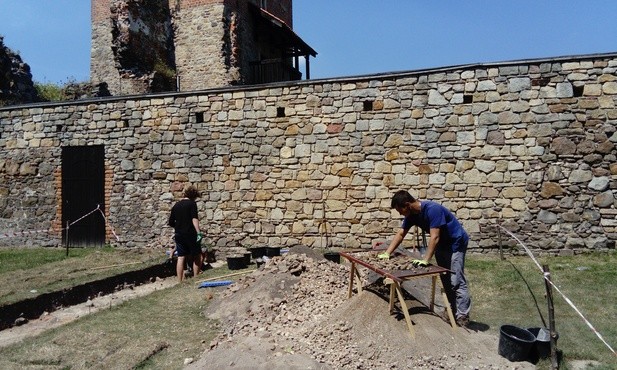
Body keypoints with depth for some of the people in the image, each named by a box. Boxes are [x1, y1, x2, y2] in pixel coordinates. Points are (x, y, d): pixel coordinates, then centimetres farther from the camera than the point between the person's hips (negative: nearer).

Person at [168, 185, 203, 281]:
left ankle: (180, 281, 7)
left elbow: (170, 222, 14)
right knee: (197, 256, 8)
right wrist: (198, 232, -24)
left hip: (179, 235, 5)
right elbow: (194, 219, -19)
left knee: (181, 258, 6)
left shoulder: (176, 205, 11)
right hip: (190, 234, -5)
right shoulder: (192, 204, -6)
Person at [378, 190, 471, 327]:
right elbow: (400, 234, 0)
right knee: (446, 280, 12)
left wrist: (425, 260, -35)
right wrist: (386, 254, -7)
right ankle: (453, 310, 23)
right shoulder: (411, 215, -5)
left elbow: (434, 237, -33)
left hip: (455, 243, -8)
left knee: (456, 281, -10)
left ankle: (463, 316, -5)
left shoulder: (432, 209, -30)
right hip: (441, 245, 9)